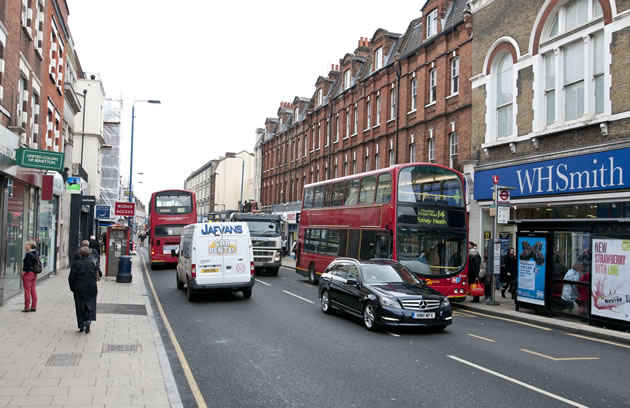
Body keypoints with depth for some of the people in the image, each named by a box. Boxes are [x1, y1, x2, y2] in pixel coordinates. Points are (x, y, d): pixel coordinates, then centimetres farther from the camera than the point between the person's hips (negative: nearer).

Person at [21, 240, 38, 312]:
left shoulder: (28, 254, -17)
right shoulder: (35, 253, 8)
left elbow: (27, 266, -20)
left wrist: (23, 272, -9)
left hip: (28, 274, -8)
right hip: (34, 274, 8)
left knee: (27, 291, -2)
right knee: (33, 290, 10)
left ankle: (27, 307, 2)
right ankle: (34, 306, 13)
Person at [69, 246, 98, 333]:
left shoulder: (76, 264, -7)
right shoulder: (92, 264, -1)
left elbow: (71, 278, -5)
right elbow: (95, 276, 5)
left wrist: (72, 288, 8)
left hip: (79, 289, -1)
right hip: (91, 288, 1)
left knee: (80, 306, 9)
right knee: (90, 305, 6)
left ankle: (81, 325, 12)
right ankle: (88, 321, -16)